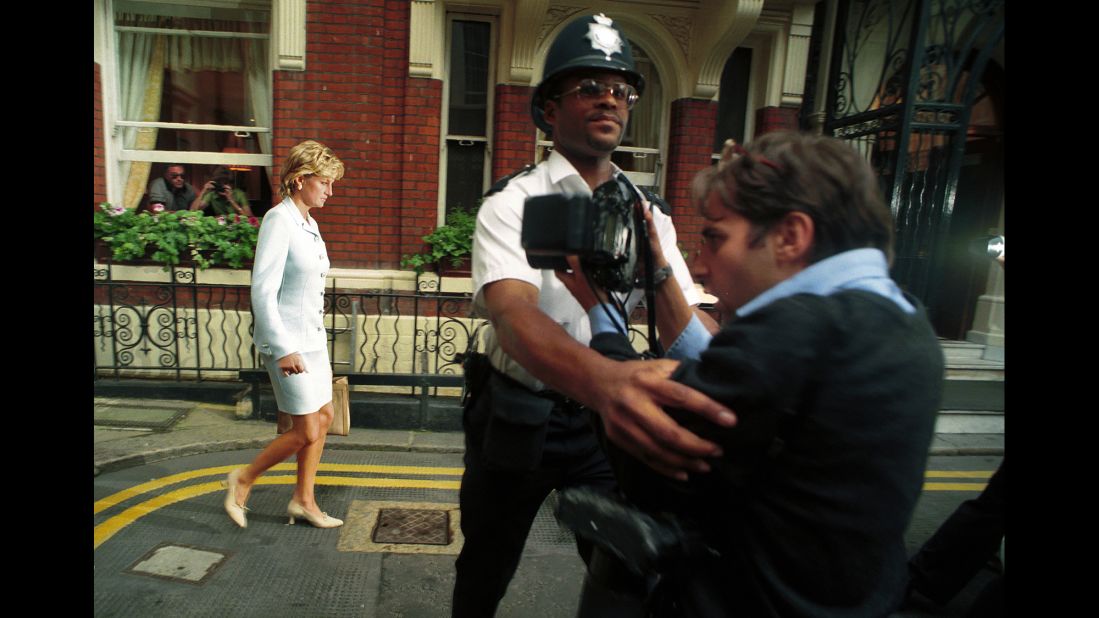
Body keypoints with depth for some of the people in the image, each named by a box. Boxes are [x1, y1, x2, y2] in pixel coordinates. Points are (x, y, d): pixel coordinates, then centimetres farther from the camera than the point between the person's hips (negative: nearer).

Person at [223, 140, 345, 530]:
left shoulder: (309, 224, 11)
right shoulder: (279, 220, -15)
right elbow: (263, 293, -20)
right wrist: (283, 349, -23)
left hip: (312, 339, 9)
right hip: (287, 343, -9)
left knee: (323, 418, 13)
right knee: (306, 432, -2)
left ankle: (303, 500, 27)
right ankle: (243, 481, 21)